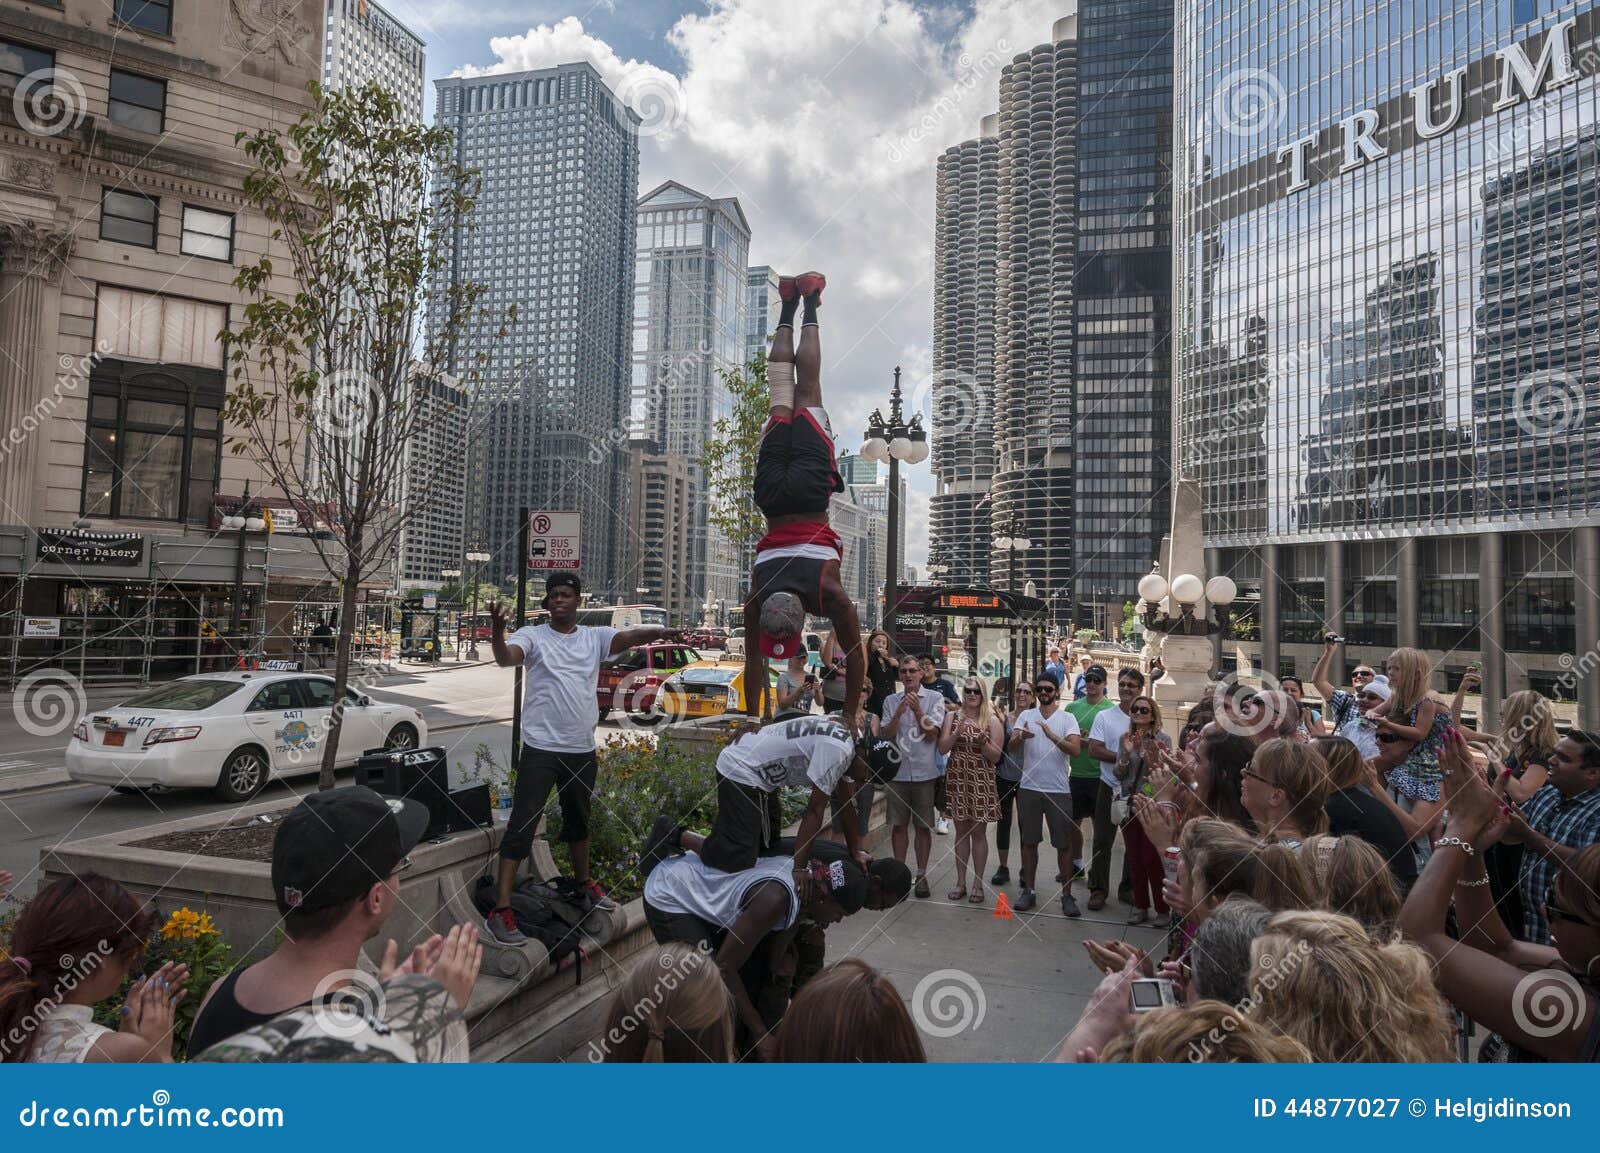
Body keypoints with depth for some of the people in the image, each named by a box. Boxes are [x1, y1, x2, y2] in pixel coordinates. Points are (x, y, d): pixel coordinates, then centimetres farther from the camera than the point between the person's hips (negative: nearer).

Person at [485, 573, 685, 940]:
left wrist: (659, 631, -34)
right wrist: (497, 631, -45)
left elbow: (629, 637, -14)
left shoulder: (595, 637, 4)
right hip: (541, 748, -4)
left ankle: (584, 880, 44)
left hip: (582, 749, 4)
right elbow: (505, 658, -23)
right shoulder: (532, 635, -4)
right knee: (522, 825, -5)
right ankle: (500, 910, 1)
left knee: (579, 820, 24)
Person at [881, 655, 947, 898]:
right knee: (899, 825, 9)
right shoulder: (891, 701, 5)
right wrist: (900, 712, -14)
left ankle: (921, 875, 17)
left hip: (925, 772, -2)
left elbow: (931, 734, -8)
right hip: (898, 771, 2)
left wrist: (917, 709, -18)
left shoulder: (934, 699, -2)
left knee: (924, 826, 6)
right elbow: (886, 735, -1)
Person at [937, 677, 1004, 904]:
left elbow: (996, 757, -4)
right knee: (961, 830, 9)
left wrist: (983, 742, -21)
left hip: (981, 782, -2)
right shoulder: (952, 716, 4)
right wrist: (957, 733, -17)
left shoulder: (992, 721, -1)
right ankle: (960, 882, 18)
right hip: (957, 779, 2)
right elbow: (942, 748, -3)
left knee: (978, 832, 4)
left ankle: (978, 884, 15)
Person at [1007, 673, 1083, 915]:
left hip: (1059, 790, -2)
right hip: (1029, 788, 2)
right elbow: (1011, 745, -9)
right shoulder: (1026, 716, 4)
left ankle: (1067, 895, 16)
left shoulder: (1067, 718, -1)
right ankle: (1028, 891, 22)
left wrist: (1053, 736, -33)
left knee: (1064, 844, 4)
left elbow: (1075, 749, -16)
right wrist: (1021, 736, -32)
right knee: (1029, 841, 11)